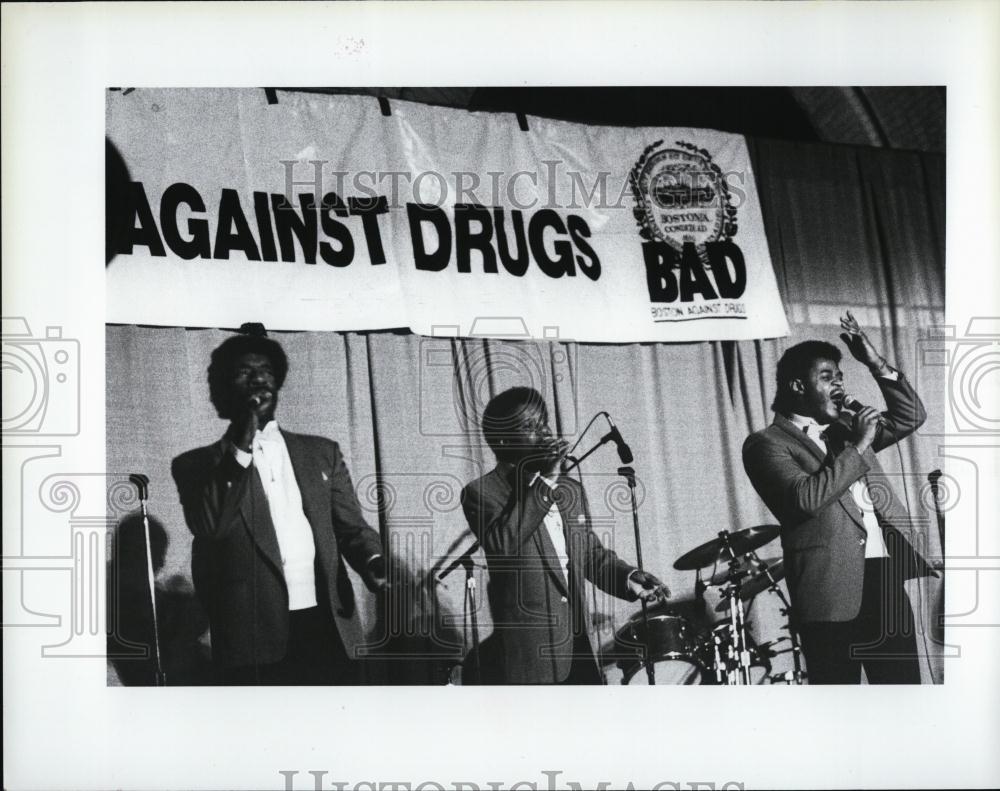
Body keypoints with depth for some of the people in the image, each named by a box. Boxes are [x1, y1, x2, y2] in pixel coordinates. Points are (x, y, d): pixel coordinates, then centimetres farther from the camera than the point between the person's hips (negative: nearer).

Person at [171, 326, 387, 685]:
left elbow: (351, 526, 11)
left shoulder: (322, 453, 16)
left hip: (327, 628, 3)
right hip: (254, 636, -3)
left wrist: (373, 561, -10)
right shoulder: (198, 464, 7)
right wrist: (241, 447, -11)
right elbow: (209, 525, -10)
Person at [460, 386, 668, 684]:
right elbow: (501, 545, -25)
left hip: (579, 650, 6)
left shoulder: (570, 491, 14)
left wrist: (628, 577, 1)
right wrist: (544, 483, -21)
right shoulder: (481, 493, -7)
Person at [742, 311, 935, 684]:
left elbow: (910, 417, 21)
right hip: (833, 587, -6)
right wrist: (857, 447, -12)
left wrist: (876, 364, 10)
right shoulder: (766, 443, -2)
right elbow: (805, 498, -18)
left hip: (885, 576, 7)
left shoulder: (844, 427, 20)